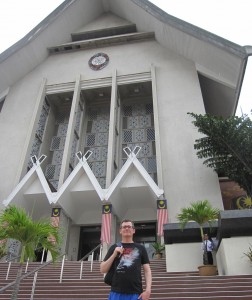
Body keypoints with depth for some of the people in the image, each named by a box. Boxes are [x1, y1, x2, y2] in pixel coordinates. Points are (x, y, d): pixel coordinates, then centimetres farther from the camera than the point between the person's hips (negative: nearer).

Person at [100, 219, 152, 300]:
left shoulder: (141, 248, 11)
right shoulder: (114, 248, 11)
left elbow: (147, 270, 8)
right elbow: (103, 270, 8)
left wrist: (148, 290, -6)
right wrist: (114, 254, -6)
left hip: (136, 293, 0)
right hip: (117, 293, 0)